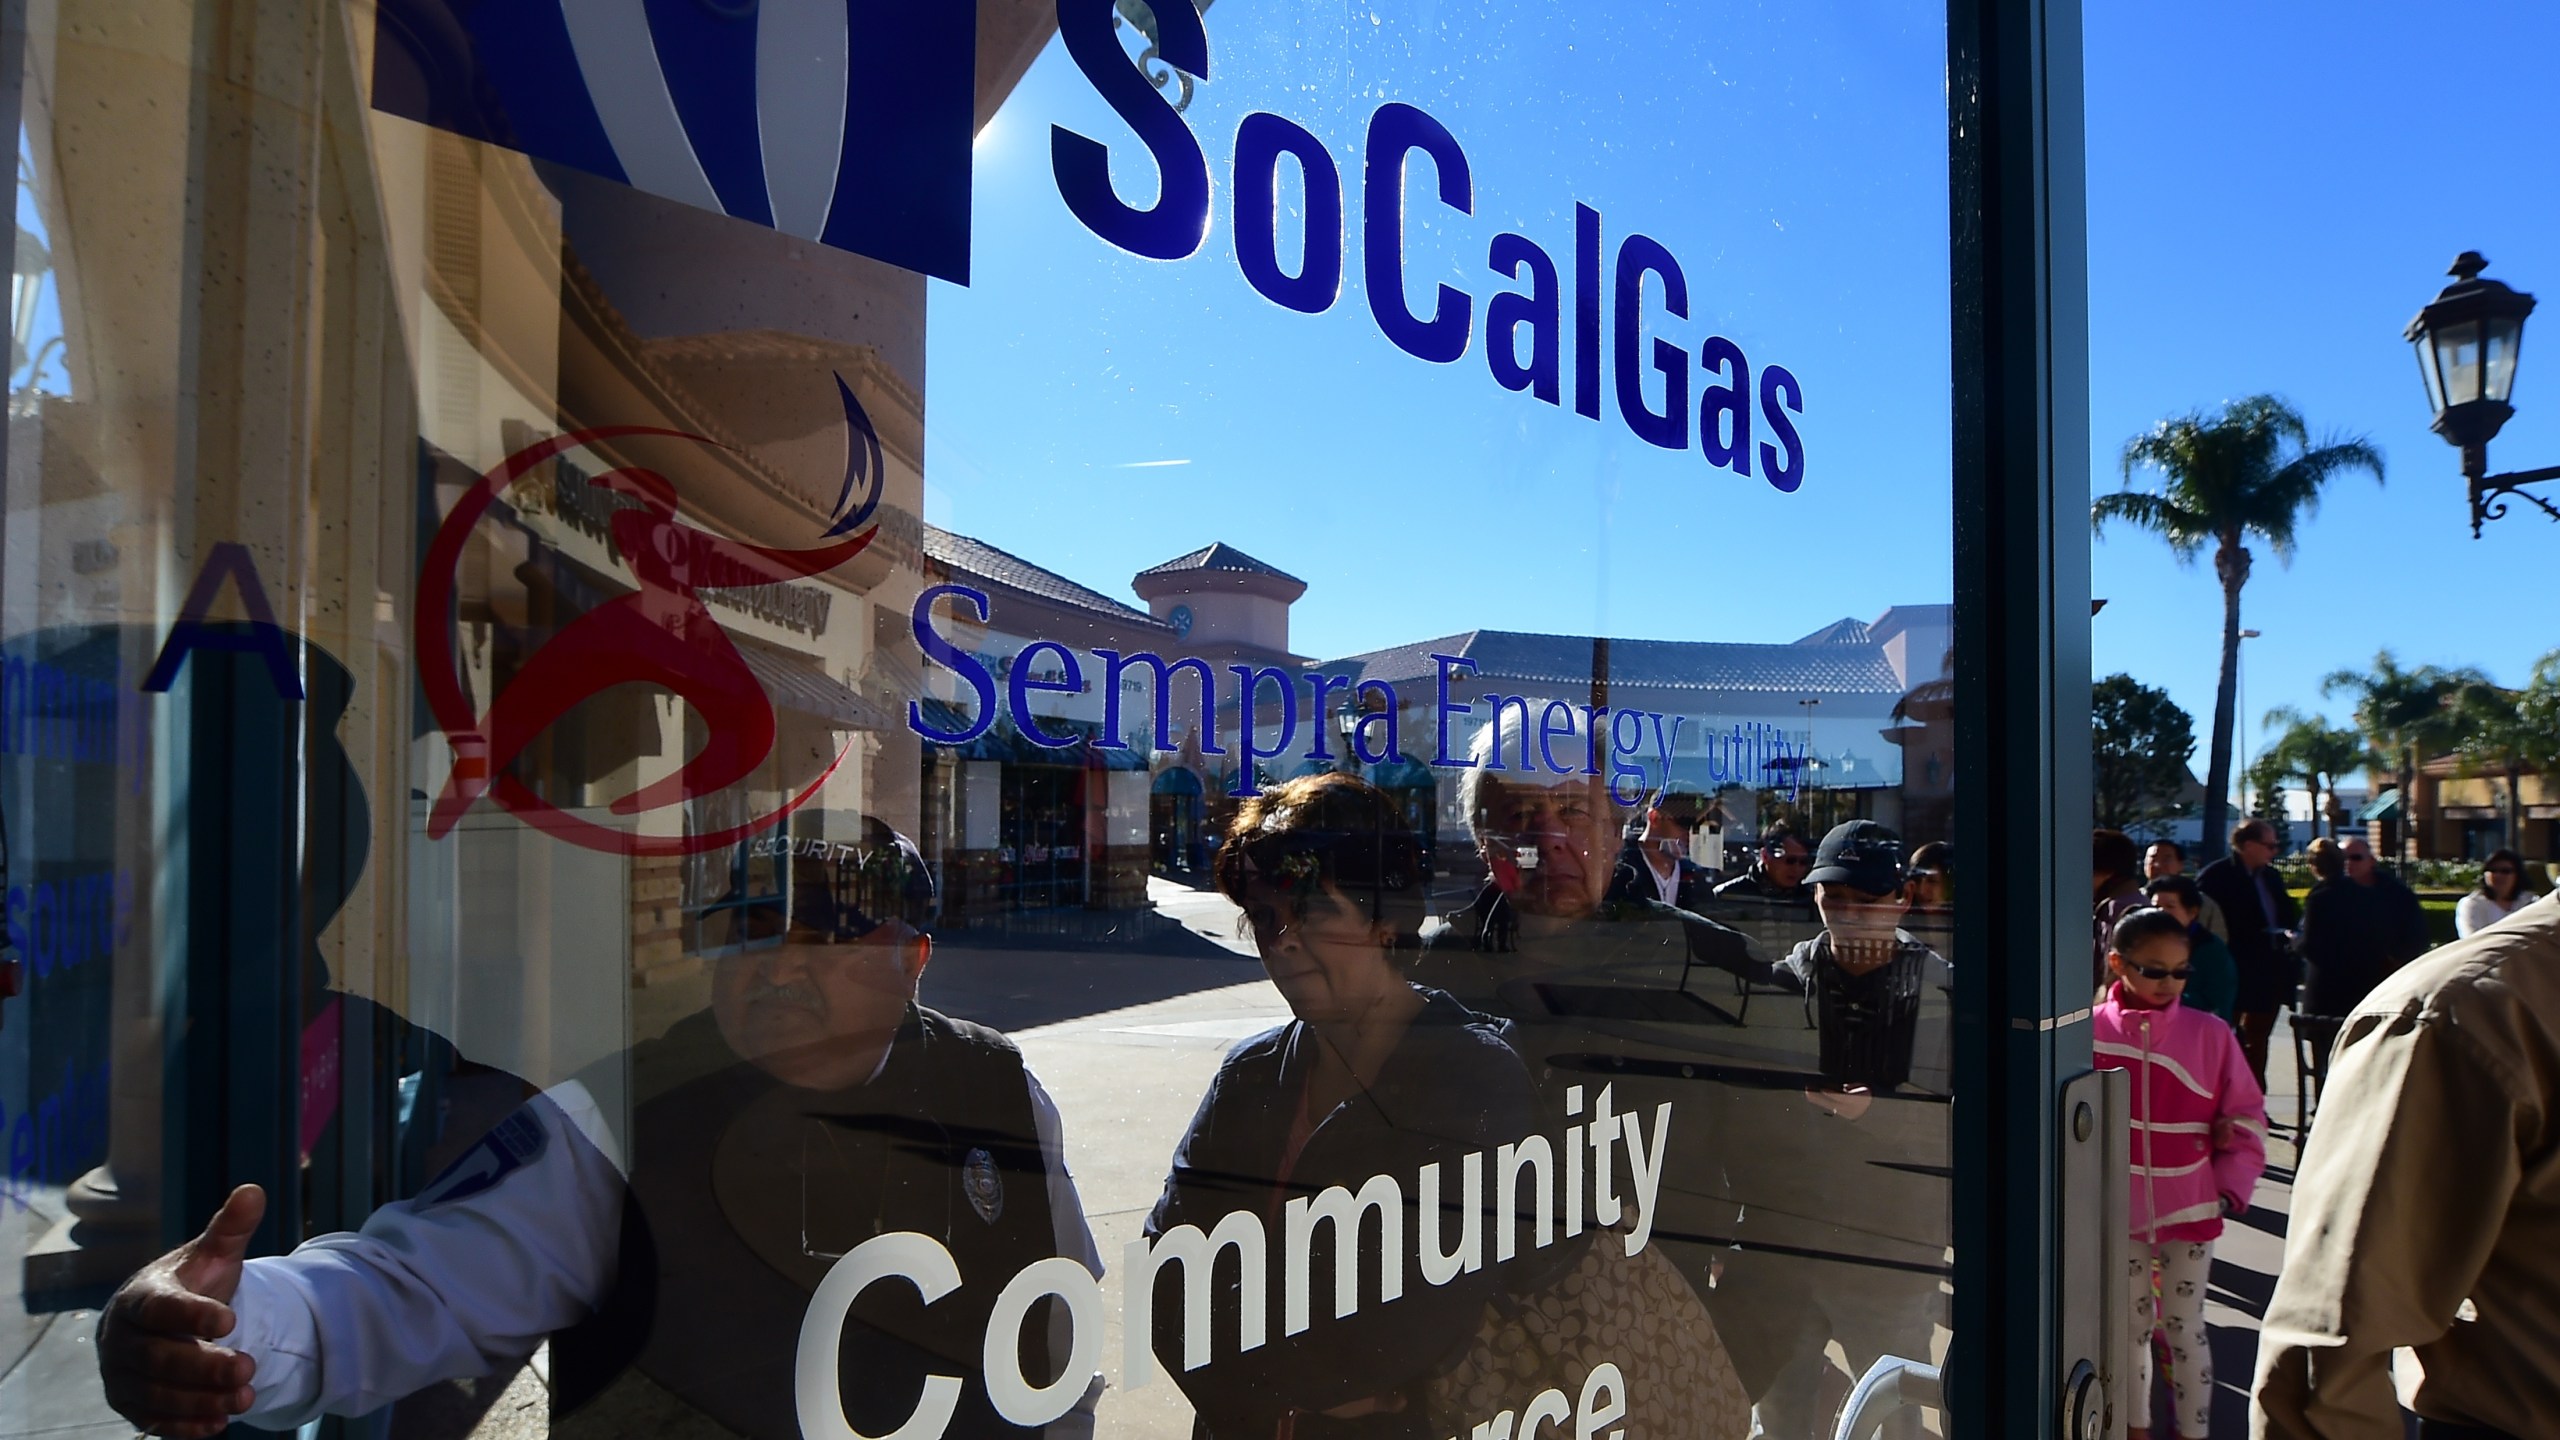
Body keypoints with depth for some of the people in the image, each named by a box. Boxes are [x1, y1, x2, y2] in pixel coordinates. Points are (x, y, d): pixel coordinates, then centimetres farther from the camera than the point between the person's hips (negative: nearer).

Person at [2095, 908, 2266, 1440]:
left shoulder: (2210, 1033, -7)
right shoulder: (2092, 1029, -8)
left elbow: (2246, 1116, 1)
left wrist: (2232, 1188, -4)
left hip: (2189, 1210, -1)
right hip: (2120, 1209, 1)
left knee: (2185, 1328, 8)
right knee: (2132, 1324, 14)